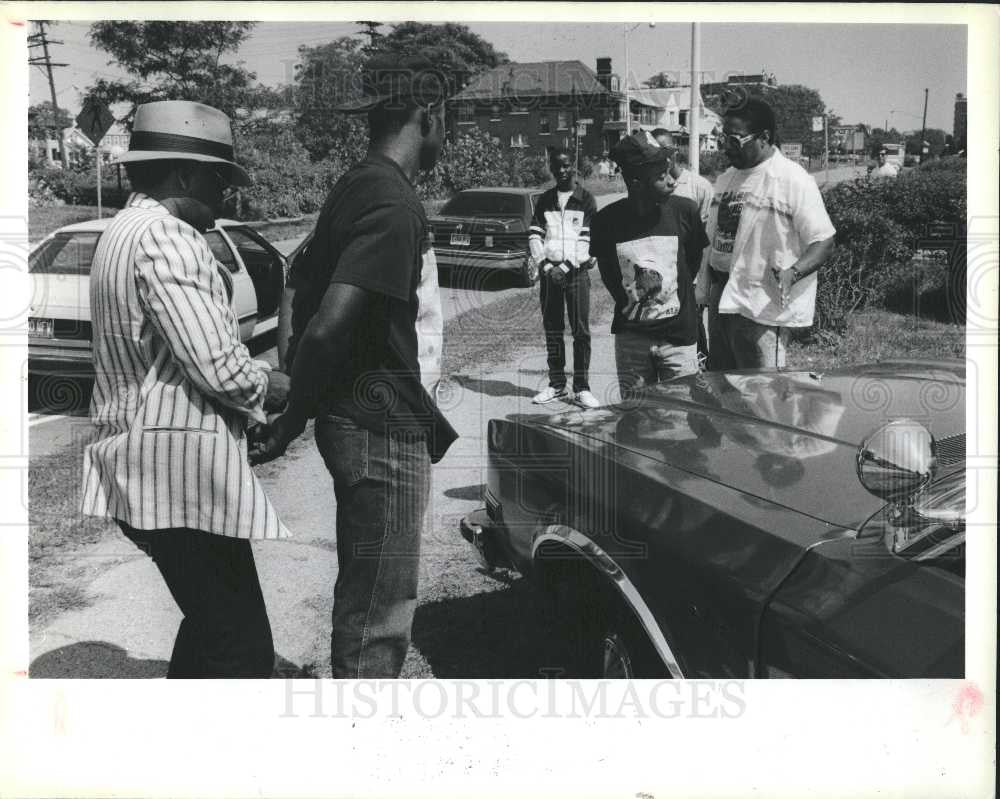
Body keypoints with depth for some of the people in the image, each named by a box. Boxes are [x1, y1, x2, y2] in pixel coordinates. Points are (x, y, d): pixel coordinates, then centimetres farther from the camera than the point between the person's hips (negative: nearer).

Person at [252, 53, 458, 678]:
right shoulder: (394, 205, -19)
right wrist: (290, 425, -14)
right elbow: (327, 327, -27)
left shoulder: (357, 188, 11)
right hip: (384, 432, -10)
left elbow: (306, 282, 19)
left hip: (365, 421, 10)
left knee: (366, 598, 21)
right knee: (380, 615, -1)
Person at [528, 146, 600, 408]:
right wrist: (546, 266, -9)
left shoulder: (586, 200, 2)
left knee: (581, 330, -6)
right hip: (549, 271, 3)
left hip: (576, 271, -3)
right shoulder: (544, 201, 12)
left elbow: (587, 240, -6)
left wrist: (565, 267, -13)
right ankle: (556, 384, 15)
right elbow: (534, 237, 5)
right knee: (552, 330, 7)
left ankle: (582, 388, -3)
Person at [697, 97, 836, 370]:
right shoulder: (725, 179, 14)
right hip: (720, 301, 8)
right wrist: (703, 292, 14)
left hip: (761, 307, -7)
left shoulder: (793, 180, -11)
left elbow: (824, 241, -12)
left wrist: (793, 273, -29)